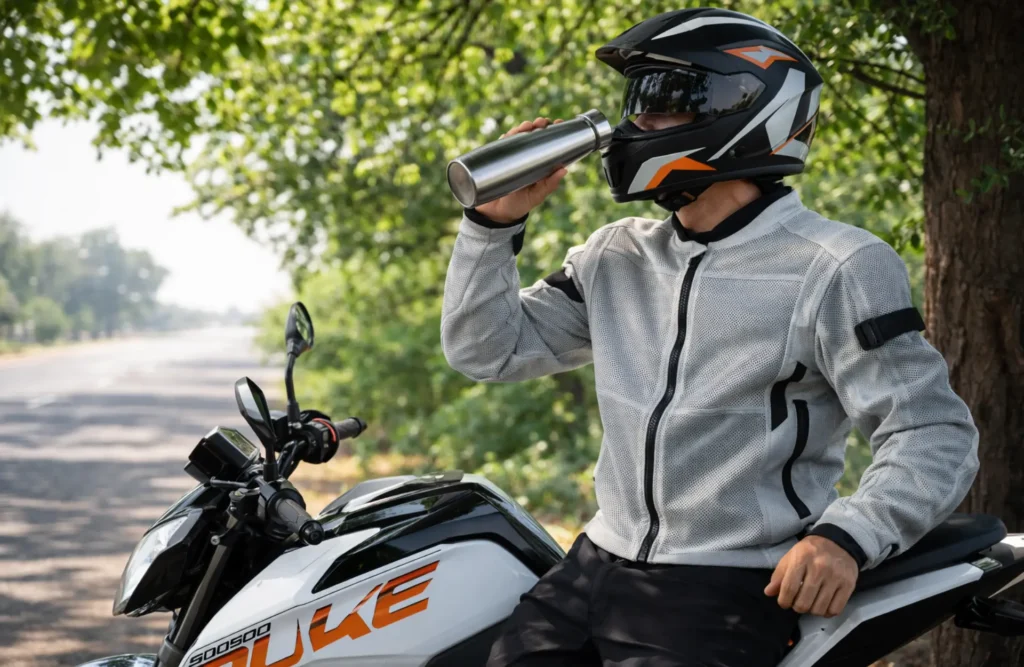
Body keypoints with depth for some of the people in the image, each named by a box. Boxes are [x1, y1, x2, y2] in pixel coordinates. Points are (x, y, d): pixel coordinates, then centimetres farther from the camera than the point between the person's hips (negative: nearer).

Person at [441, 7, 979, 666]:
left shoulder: (835, 270, -8)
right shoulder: (615, 259, 13)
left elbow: (935, 434, -11)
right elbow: (487, 349, 16)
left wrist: (847, 536, -27)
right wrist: (494, 221, 2)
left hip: (732, 594, -6)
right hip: (595, 567, 7)